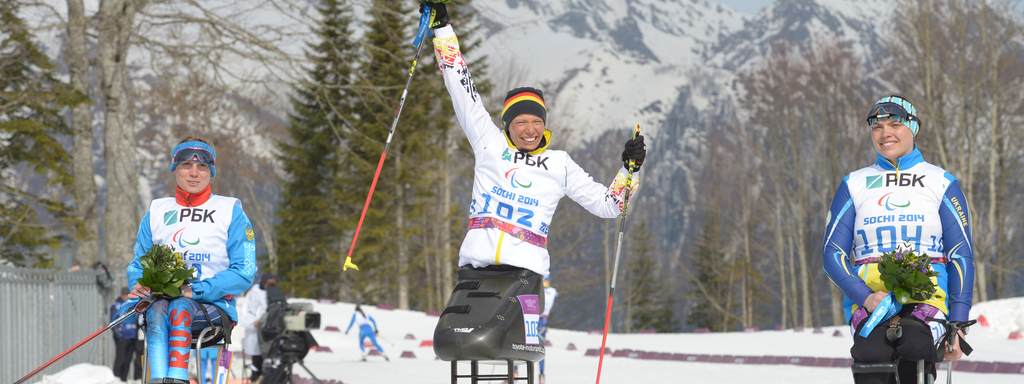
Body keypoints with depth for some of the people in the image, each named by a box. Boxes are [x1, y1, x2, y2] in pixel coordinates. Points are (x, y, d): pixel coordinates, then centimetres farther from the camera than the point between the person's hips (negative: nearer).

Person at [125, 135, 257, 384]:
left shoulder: (230, 212, 8)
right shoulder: (156, 213, 18)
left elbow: (244, 272, -1)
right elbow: (138, 264, 20)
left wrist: (195, 290, -14)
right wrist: (139, 287, -6)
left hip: (214, 306, -2)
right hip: (162, 298, 2)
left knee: (180, 307, -36)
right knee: (158, 310, -34)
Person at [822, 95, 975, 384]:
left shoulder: (942, 184, 12)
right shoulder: (855, 185, 15)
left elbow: (962, 255, 9)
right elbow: (833, 253, 10)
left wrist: (958, 324, -4)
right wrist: (865, 297, -10)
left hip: (927, 298, -1)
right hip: (868, 299, 1)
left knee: (915, 346, -37)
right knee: (873, 355, -33)